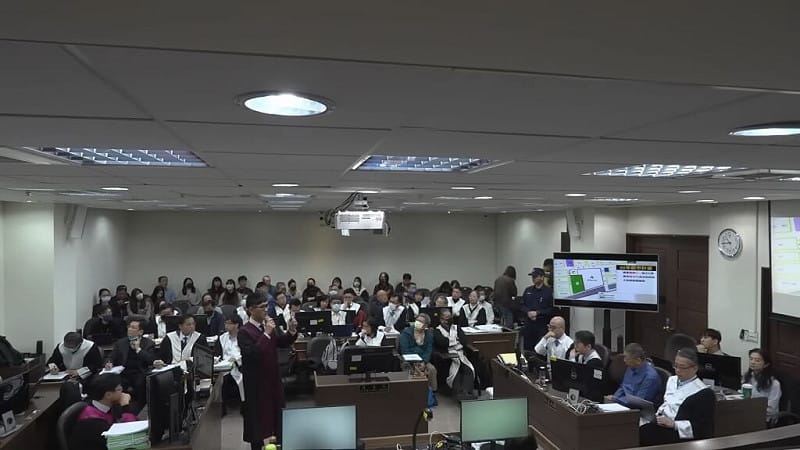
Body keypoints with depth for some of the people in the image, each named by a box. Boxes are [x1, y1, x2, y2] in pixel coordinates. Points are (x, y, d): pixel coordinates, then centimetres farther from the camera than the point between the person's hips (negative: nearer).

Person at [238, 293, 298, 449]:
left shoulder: (268, 325, 3)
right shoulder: (244, 332, -17)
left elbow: (283, 342, 8)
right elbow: (252, 353, -28)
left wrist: (291, 331, -10)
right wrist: (266, 334, -29)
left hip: (273, 377, 6)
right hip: (256, 381, -6)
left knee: (275, 410, 16)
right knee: (258, 415, 6)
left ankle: (274, 436, 30)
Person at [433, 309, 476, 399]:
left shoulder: (456, 328, 25)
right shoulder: (437, 331, 11)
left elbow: (464, 340, 9)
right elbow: (443, 342, -9)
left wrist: (450, 341, 2)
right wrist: (456, 340, 5)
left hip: (460, 354, 4)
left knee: (469, 369, -25)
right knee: (455, 371, -32)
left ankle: (467, 391, -33)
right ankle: (459, 392, -34)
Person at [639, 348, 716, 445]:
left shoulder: (704, 393, -5)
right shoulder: (672, 380, 19)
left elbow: (702, 427, -10)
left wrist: (674, 424, -18)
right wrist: (659, 414, 1)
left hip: (681, 434, -7)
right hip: (662, 424, 7)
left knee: (643, 434, -32)